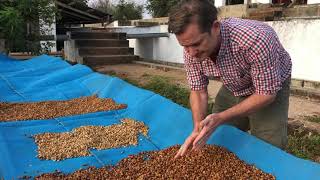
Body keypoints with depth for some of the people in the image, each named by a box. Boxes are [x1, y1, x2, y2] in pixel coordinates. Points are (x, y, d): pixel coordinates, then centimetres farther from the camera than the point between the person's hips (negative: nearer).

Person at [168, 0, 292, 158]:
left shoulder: (256, 39, -41)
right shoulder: (191, 50, -24)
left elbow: (267, 93, -30)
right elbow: (198, 91, -11)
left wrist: (220, 118, -36)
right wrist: (198, 130, -27)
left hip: (270, 88, -4)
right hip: (232, 89, 5)